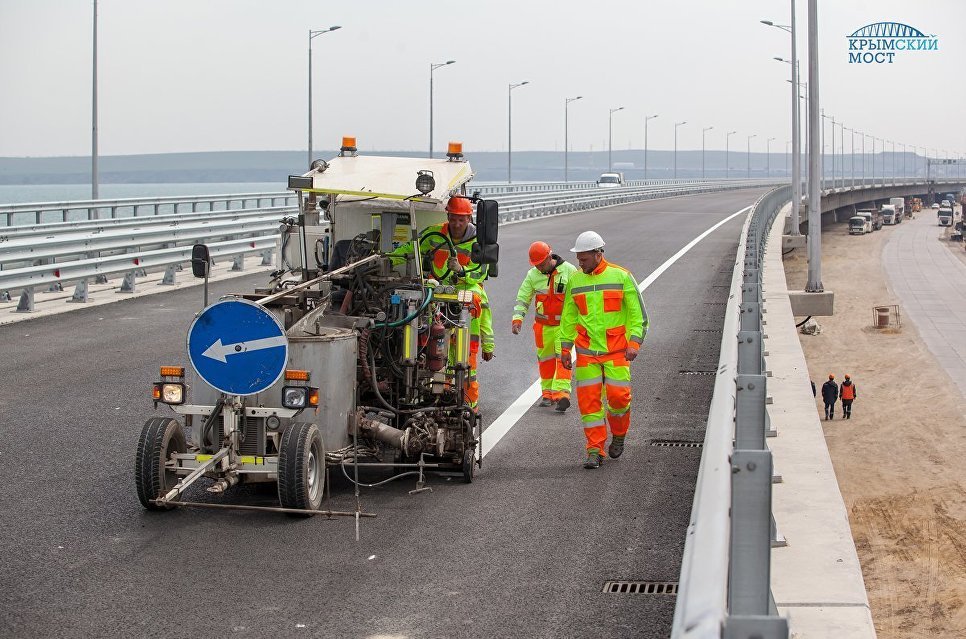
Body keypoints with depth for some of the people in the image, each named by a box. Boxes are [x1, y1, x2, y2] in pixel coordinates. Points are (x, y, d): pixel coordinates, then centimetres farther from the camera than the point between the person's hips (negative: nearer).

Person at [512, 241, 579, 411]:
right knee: (546, 359, 8)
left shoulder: (569, 271, -6)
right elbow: (523, 298, 5)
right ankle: (548, 393, 18)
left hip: (564, 324, -3)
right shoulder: (533, 275, 2)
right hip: (543, 325, 4)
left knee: (563, 358, -13)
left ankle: (562, 393, -21)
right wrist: (517, 319, -8)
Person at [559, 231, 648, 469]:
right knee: (588, 399, -3)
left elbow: (637, 313, -2)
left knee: (618, 395, -6)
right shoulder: (574, 280, 6)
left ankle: (618, 436, 23)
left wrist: (634, 343, -12)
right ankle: (595, 451, 3)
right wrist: (565, 348, 11)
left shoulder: (621, 277, -4)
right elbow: (568, 317, 14)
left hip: (616, 351, -3)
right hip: (586, 351, 3)